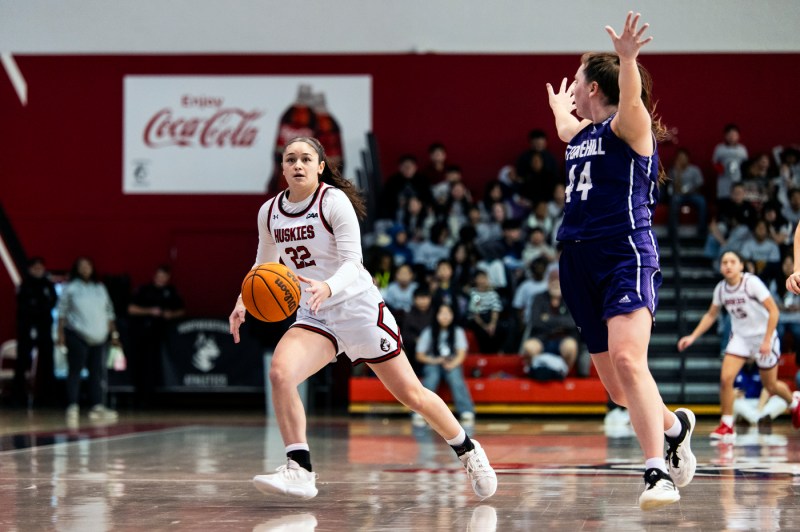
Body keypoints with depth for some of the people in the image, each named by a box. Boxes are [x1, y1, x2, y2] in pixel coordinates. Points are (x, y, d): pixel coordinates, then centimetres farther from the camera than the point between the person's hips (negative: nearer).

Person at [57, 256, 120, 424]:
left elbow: (109, 313, 17)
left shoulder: (100, 288, 15)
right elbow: (62, 311, 0)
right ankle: (72, 407, -7)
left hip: (99, 337, 4)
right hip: (77, 335, -4)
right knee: (75, 370, -7)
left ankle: (97, 407, 3)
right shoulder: (70, 288, 3)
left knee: (98, 371, 1)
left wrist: (114, 333, 13)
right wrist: (60, 333, -8)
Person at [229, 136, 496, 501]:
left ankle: (468, 452, 25)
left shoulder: (334, 201, -14)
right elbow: (265, 265, 19)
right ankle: (299, 471, -20)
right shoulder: (269, 213, 2)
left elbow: (352, 261, -22)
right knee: (279, 374, -24)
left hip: (359, 308, -4)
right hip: (314, 316, 4)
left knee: (411, 394, 2)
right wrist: (244, 301, 1)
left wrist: (327, 287, -42)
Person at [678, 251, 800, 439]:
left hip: (763, 336, -4)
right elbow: (711, 315, 11)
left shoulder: (752, 282, -20)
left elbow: (773, 311, -19)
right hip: (740, 337, 4)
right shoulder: (721, 288, -5)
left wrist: (767, 341, -23)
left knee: (770, 386, 8)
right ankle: (727, 425, -6)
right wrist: (693, 337, 1)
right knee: (725, 378, -16)